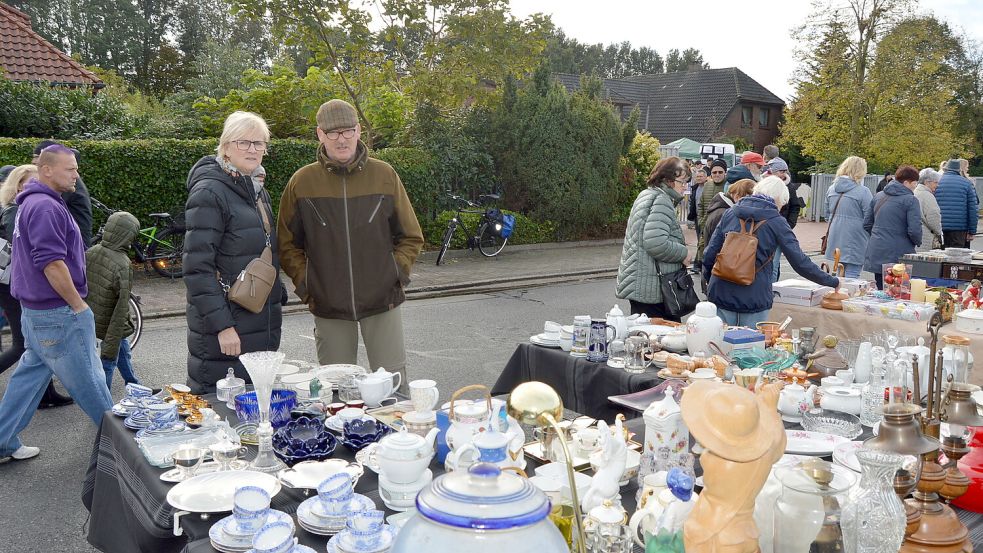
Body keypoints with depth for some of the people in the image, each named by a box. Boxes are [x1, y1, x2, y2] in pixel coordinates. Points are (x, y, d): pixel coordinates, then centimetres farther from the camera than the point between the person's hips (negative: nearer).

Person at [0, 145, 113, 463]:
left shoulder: (32, 203, 15)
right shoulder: (45, 206, -19)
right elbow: (51, 263, -26)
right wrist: (78, 305, -17)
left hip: (36, 309, 10)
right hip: (58, 313, -10)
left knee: (30, 374, 16)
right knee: (87, 378, 3)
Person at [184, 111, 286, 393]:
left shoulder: (257, 190, 15)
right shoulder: (209, 192, -12)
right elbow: (197, 267, -18)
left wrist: (278, 294, 17)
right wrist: (221, 325, -21)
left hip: (262, 325, 8)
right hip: (225, 328, -8)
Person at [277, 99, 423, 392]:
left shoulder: (384, 175, 0)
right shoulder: (302, 182, 0)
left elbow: (411, 236, 8)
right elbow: (288, 244, 8)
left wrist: (398, 273, -2)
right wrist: (304, 284, -1)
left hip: (383, 302, -1)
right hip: (328, 306, 1)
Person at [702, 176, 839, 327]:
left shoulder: (730, 213, 6)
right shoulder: (777, 222, -3)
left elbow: (709, 254, 6)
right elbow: (800, 262, -4)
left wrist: (710, 280, 23)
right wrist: (833, 282, 8)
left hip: (721, 296, 3)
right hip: (754, 300, -3)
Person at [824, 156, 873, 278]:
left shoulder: (832, 188, 6)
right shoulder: (863, 191, -15)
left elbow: (827, 214, 15)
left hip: (835, 241, 7)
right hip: (854, 243, -6)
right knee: (851, 276, -2)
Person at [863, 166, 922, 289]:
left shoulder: (878, 196, 11)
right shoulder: (910, 200, -9)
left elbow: (867, 224, 15)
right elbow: (915, 230, -16)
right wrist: (917, 242, 4)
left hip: (876, 256, 6)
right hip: (897, 256, -6)